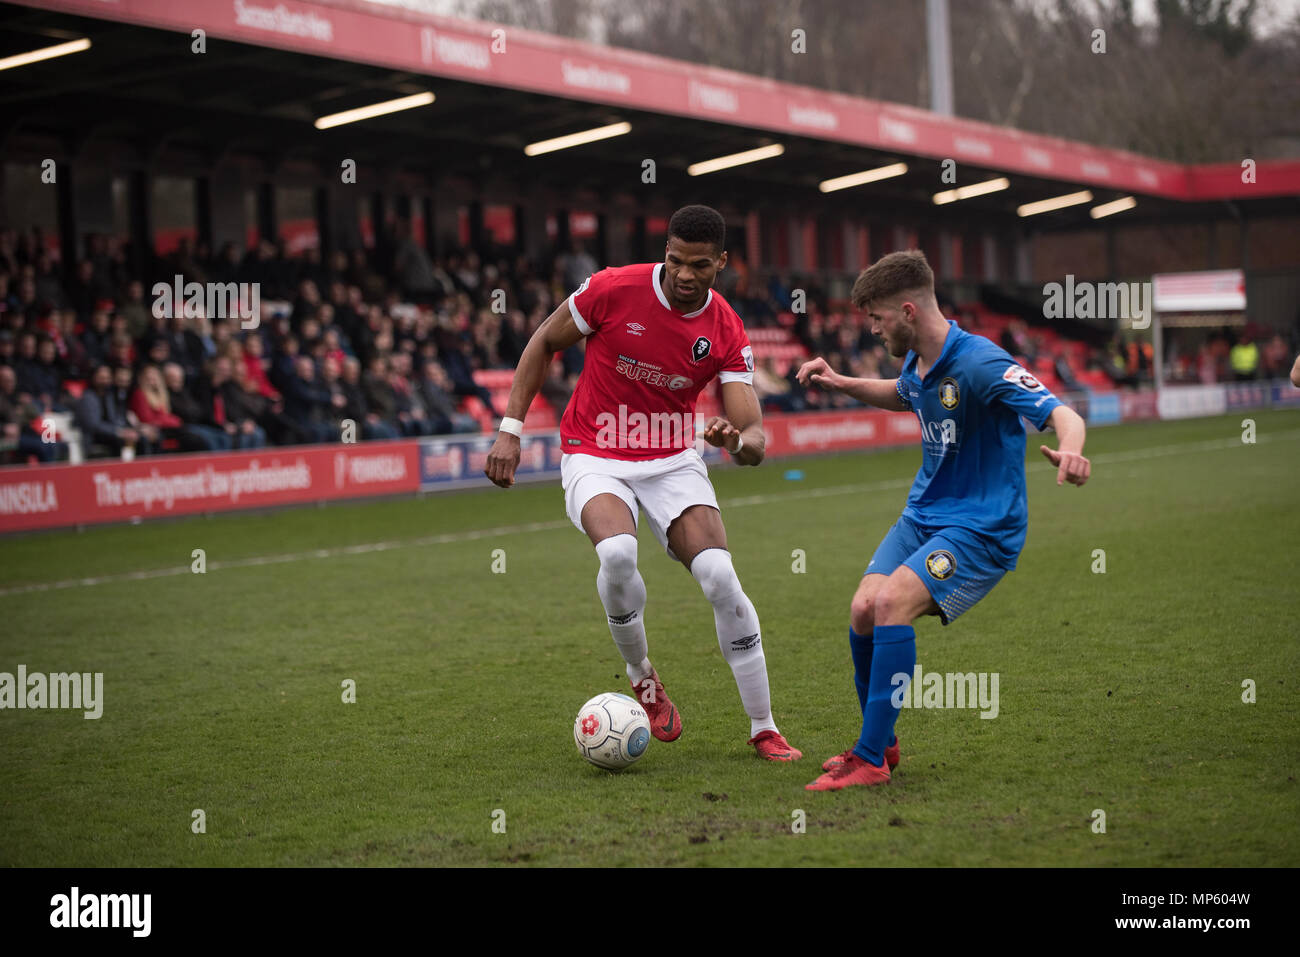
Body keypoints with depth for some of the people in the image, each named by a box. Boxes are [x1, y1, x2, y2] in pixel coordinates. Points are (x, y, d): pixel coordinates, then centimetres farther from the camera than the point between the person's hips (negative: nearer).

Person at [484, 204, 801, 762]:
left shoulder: (727, 333, -8)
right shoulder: (614, 290, -14)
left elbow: (755, 439, -11)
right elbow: (544, 343, 1)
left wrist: (736, 440, -36)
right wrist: (510, 430, -4)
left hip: (673, 460, 2)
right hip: (595, 459, -2)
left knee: (720, 576, -18)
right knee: (617, 552, -33)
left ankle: (764, 729, -3)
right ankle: (642, 678, -5)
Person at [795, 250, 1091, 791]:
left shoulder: (980, 364, -21)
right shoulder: (917, 363, 6)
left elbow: (1062, 415, -29)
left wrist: (1070, 451, -52)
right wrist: (841, 384, 18)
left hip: (982, 528, -8)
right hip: (923, 515, 8)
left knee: (892, 601, -27)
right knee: (863, 610, -10)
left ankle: (871, 760, -20)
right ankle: (881, 744, 11)